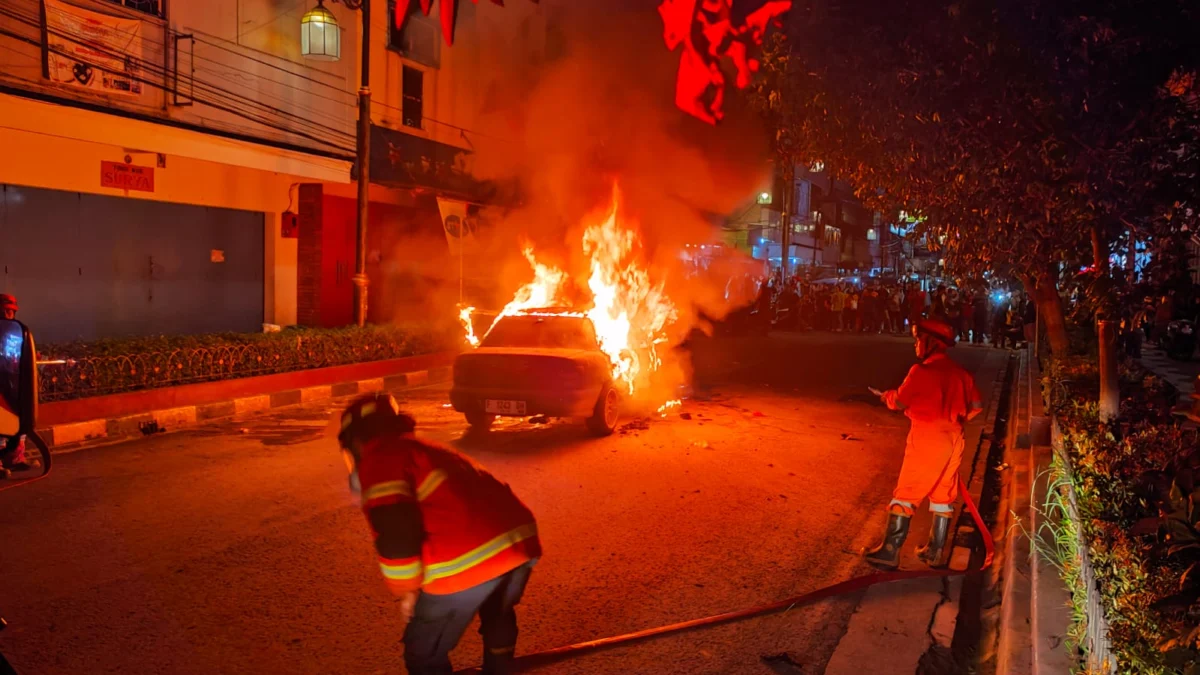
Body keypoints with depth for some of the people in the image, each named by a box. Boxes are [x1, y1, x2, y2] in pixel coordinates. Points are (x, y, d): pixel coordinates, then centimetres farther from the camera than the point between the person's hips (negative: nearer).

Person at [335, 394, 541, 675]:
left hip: (467, 563, -8)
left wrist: (408, 589, 6)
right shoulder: (427, 450, 31)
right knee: (498, 617, 38)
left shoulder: (379, 458, 5)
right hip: (519, 539, 8)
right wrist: (422, 588, 40)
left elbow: (394, 530, -9)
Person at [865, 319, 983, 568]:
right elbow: (977, 405, 10)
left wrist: (887, 395, 14)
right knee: (943, 496, 14)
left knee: (905, 495, -1)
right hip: (953, 440, 6)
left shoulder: (922, 371, -14)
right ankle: (935, 552, 21)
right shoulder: (960, 372, 6)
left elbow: (899, 402, -8)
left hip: (926, 440, -6)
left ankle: (889, 552, 0)